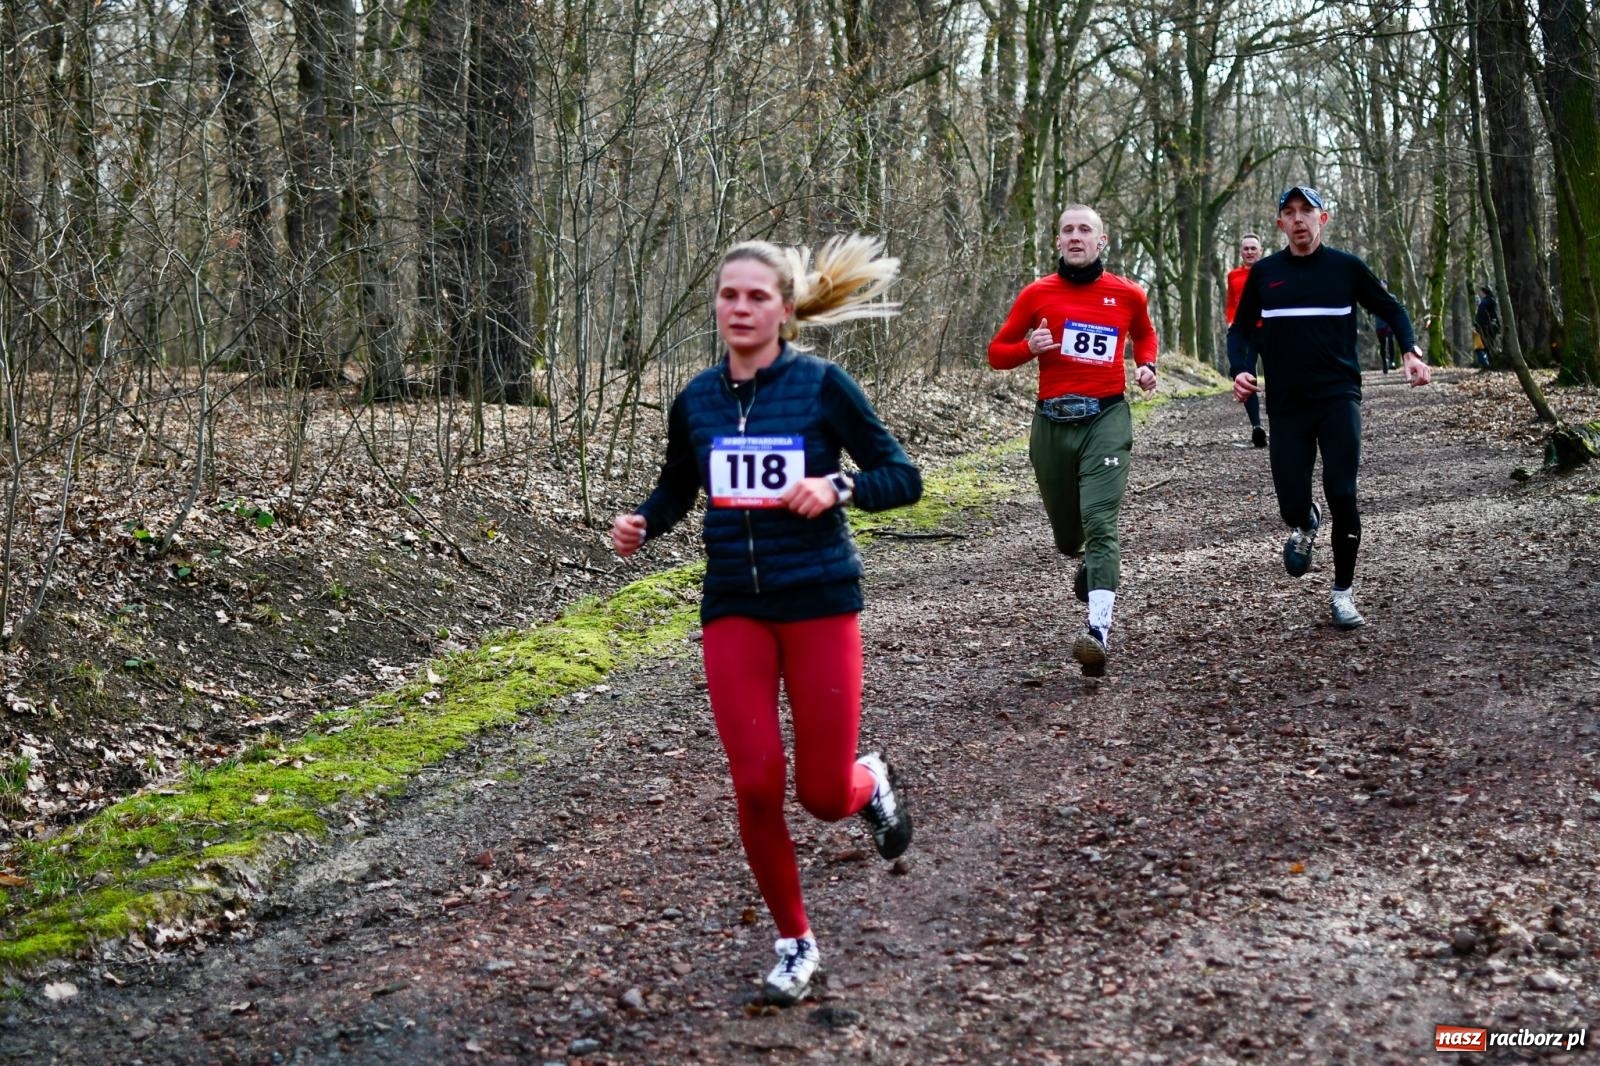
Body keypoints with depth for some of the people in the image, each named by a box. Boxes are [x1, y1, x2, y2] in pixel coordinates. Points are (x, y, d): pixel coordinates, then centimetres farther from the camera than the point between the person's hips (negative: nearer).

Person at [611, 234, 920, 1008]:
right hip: (733, 609, 3)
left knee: (823, 795, -1)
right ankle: (795, 943, 17)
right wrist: (640, 524, -4)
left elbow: (902, 479, -5)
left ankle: (870, 783, 38)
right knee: (756, 785, -4)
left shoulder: (821, 386, -7)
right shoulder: (696, 400, 4)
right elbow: (676, 490, 18)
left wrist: (837, 488, -23)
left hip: (819, 603, -3)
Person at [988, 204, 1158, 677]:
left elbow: (1144, 335, 25)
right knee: (1066, 535, 14)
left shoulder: (1127, 295, 4)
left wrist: (1147, 367, 5)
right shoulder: (1037, 294, 3)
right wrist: (1028, 347, -12)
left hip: (1106, 419, -2)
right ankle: (1088, 563, 52)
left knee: (1100, 522, -19)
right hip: (1052, 422, 2)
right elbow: (997, 353, 8)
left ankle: (1098, 633, -29)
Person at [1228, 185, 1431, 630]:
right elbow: (1240, 329, 15)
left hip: (1339, 396, -1)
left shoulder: (1345, 267, 2)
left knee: (1342, 494, -12)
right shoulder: (1264, 273, 6)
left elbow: (1391, 309, 11)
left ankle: (1343, 590, 6)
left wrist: (1411, 351, -6)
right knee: (1292, 505, -5)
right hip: (1285, 405, 1)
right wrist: (1239, 370, -3)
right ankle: (1305, 524, 35)